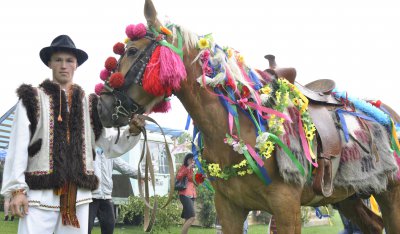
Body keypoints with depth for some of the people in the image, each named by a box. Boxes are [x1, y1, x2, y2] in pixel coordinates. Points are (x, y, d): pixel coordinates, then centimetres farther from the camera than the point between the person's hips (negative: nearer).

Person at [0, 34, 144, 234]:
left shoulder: (88, 105, 14)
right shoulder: (33, 99, 6)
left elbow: (110, 147, 11)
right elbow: (18, 147, 0)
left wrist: (133, 131, -6)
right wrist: (16, 189, -7)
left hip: (79, 195, 3)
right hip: (40, 193, -3)